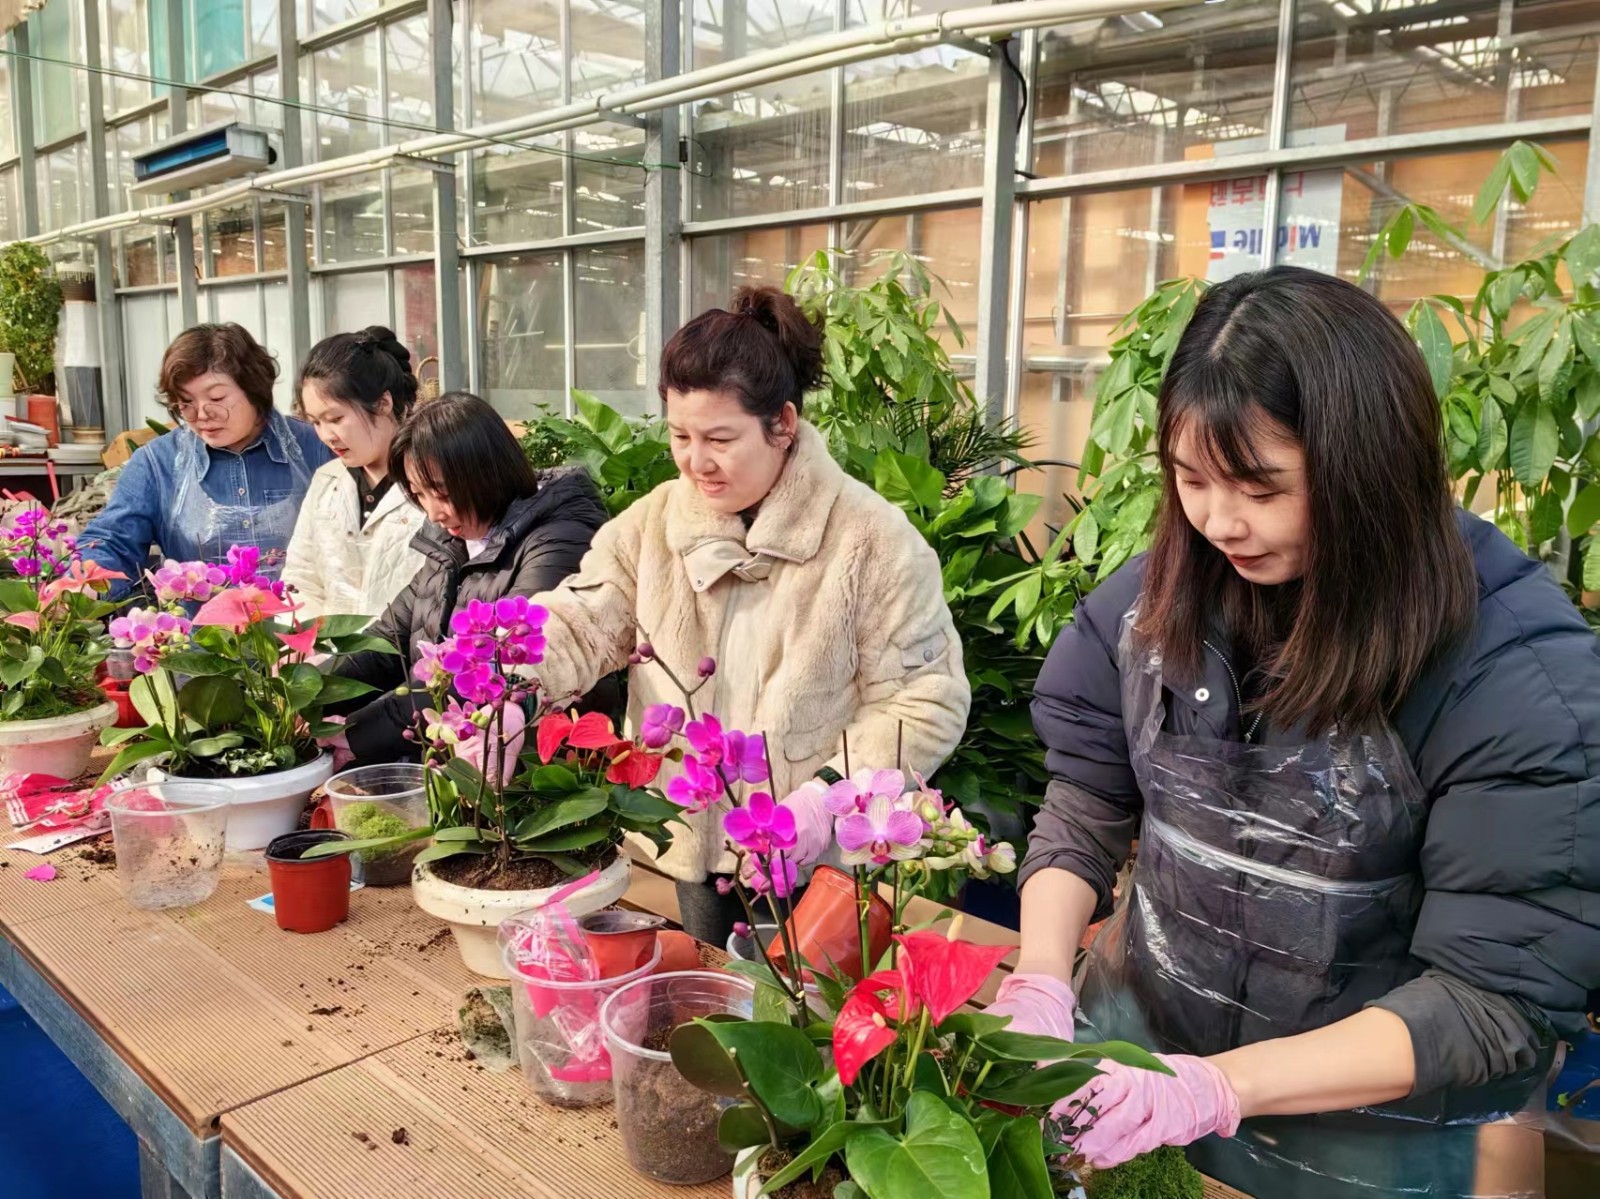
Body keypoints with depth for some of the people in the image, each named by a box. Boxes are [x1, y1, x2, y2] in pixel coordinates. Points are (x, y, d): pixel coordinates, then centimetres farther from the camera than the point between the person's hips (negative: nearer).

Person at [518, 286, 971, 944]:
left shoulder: (871, 538, -14)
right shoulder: (652, 524, 0)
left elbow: (926, 704, -13)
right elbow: (578, 625, -6)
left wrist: (821, 805, -21)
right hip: (696, 843, 4)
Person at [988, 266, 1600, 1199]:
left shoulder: (1522, 673, -22)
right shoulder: (1155, 594, -10)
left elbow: (1501, 996, -21)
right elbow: (1084, 809, -1)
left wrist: (1224, 1083, -29)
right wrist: (1042, 977, -17)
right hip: (1135, 1038, 4)